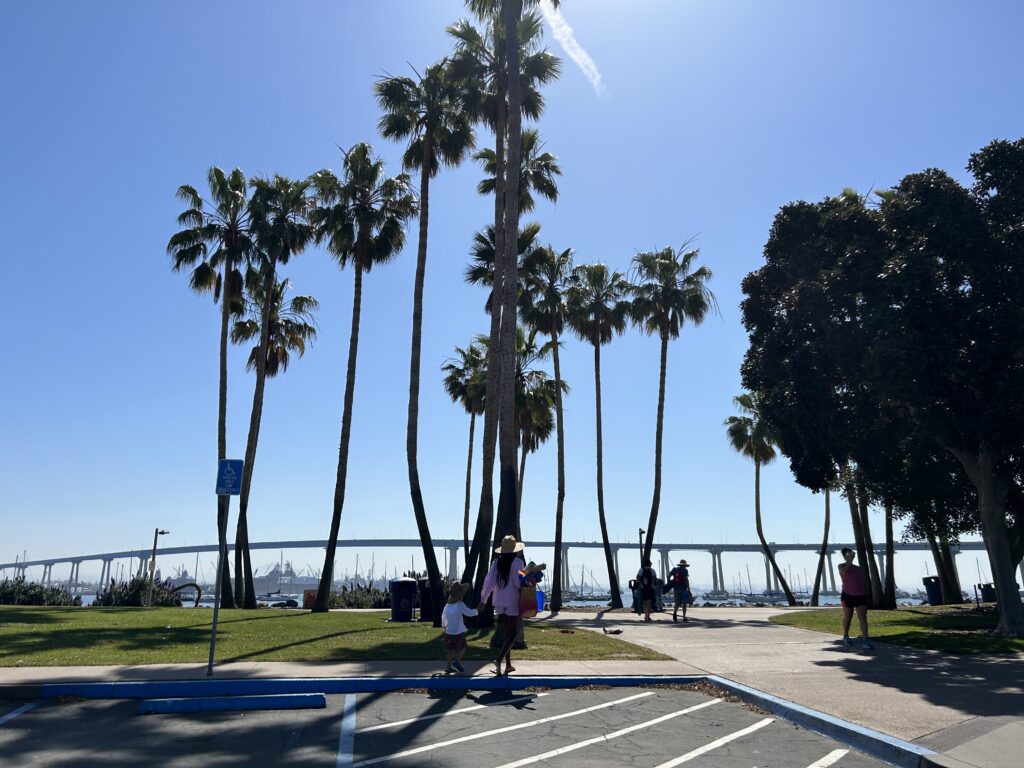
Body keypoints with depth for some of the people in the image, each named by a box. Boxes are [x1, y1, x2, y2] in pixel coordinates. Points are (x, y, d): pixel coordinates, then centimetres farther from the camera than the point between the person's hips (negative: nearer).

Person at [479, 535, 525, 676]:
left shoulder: (497, 562, 1)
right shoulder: (518, 562, -11)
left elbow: (488, 582, 1)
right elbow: (519, 583, -16)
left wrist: (483, 600, 7)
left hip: (499, 602, 5)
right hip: (513, 602, -5)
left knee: (507, 633, 17)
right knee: (512, 634, 1)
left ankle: (508, 665, 21)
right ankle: (499, 659, -19)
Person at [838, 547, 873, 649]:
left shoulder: (859, 568, 14)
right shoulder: (842, 566, 2)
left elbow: (864, 582, 16)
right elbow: (845, 571, -23)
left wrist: (866, 595, 10)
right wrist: (850, 560, -18)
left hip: (861, 596, 3)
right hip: (848, 595, -3)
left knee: (863, 618, -7)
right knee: (847, 617, 9)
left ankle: (865, 641, -12)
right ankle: (845, 637, 28)